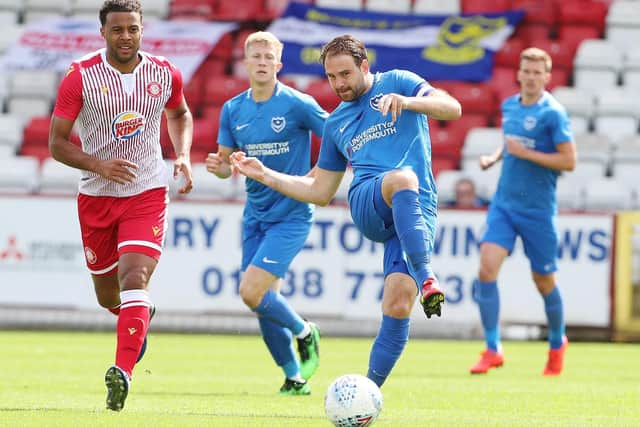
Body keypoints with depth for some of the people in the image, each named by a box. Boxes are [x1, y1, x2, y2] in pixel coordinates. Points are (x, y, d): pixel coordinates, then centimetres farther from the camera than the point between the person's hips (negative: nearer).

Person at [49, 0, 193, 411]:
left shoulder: (164, 73, -2)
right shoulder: (81, 77, -10)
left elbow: (180, 114, 21)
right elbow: (57, 142, -7)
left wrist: (184, 156, 3)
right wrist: (99, 165, -23)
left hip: (148, 194, -1)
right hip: (97, 197, 1)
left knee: (134, 279, -21)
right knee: (107, 296, 14)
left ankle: (123, 370, -30)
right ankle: (141, 316, 49)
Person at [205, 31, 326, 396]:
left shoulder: (298, 104, -12)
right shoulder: (233, 110, 5)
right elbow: (226, 165, 11)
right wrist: (217, 166, -13)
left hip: (291, 215, -6)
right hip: (256, 215, 6)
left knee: (252, 292, -18)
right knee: (265, 302, 5)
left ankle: (304, 333, 10)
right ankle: (295, 379, 20)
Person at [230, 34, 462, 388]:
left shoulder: (397, 82, 15)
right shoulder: (336, 123, 26)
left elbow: (452, 108, 0)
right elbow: (319, 191, 31)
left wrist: (406, 101, -17)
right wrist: (264, 174, 25)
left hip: (418, 209, -2)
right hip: (366, 205, 2)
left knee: (398, 305, -19)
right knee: (402, 178, -38)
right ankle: (426, 278, -48)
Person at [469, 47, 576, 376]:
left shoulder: (552, 114, -11)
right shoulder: (509, 106, 8)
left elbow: (569, 161, -15)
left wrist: (524, 153, -18)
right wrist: (494, 157, 7)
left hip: (537, 210, -5)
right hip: (504, 203, 5)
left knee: (543, 280, 7)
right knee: (487, 266, -14)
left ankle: (557, 343, 33)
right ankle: (493, 350, -10)